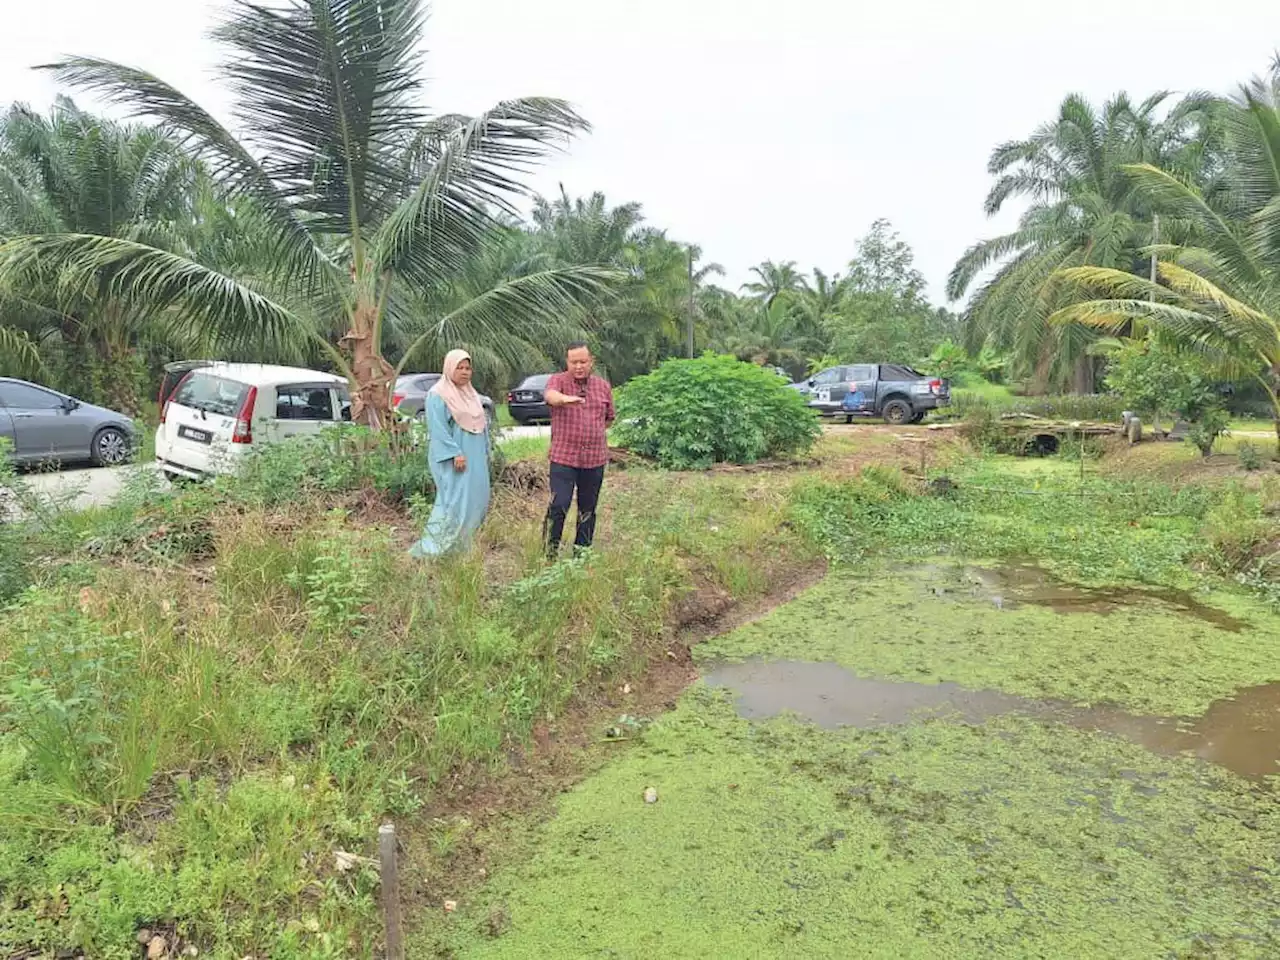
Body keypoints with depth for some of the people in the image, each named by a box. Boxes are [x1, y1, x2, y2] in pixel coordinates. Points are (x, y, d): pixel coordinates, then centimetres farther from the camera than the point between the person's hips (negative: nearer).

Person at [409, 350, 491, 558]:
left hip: (475, 459, 8)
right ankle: (430, 548, -7)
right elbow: (438, 429, -16)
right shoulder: (438, 395, -8)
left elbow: (481, 424, 21)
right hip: (451, 460, -8)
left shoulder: (471, 394, 16)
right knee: (454, 501, -12)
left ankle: (461, 544, 20)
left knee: (477, 500, 8)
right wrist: (454, 453, -24)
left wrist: (486, 453, 17)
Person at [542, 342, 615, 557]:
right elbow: (550, 395, -28)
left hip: (595, 459, 4)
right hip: (563, 457, -3)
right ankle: (550, 551, 4)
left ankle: (582, 551, 23)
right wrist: (566, 398, -49)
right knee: (558, 506, -9)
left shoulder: (603, 386, 9)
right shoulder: (558, 380, -3)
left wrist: (592, 433, 10)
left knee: (588, 509, 11)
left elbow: (609, 418, 23)